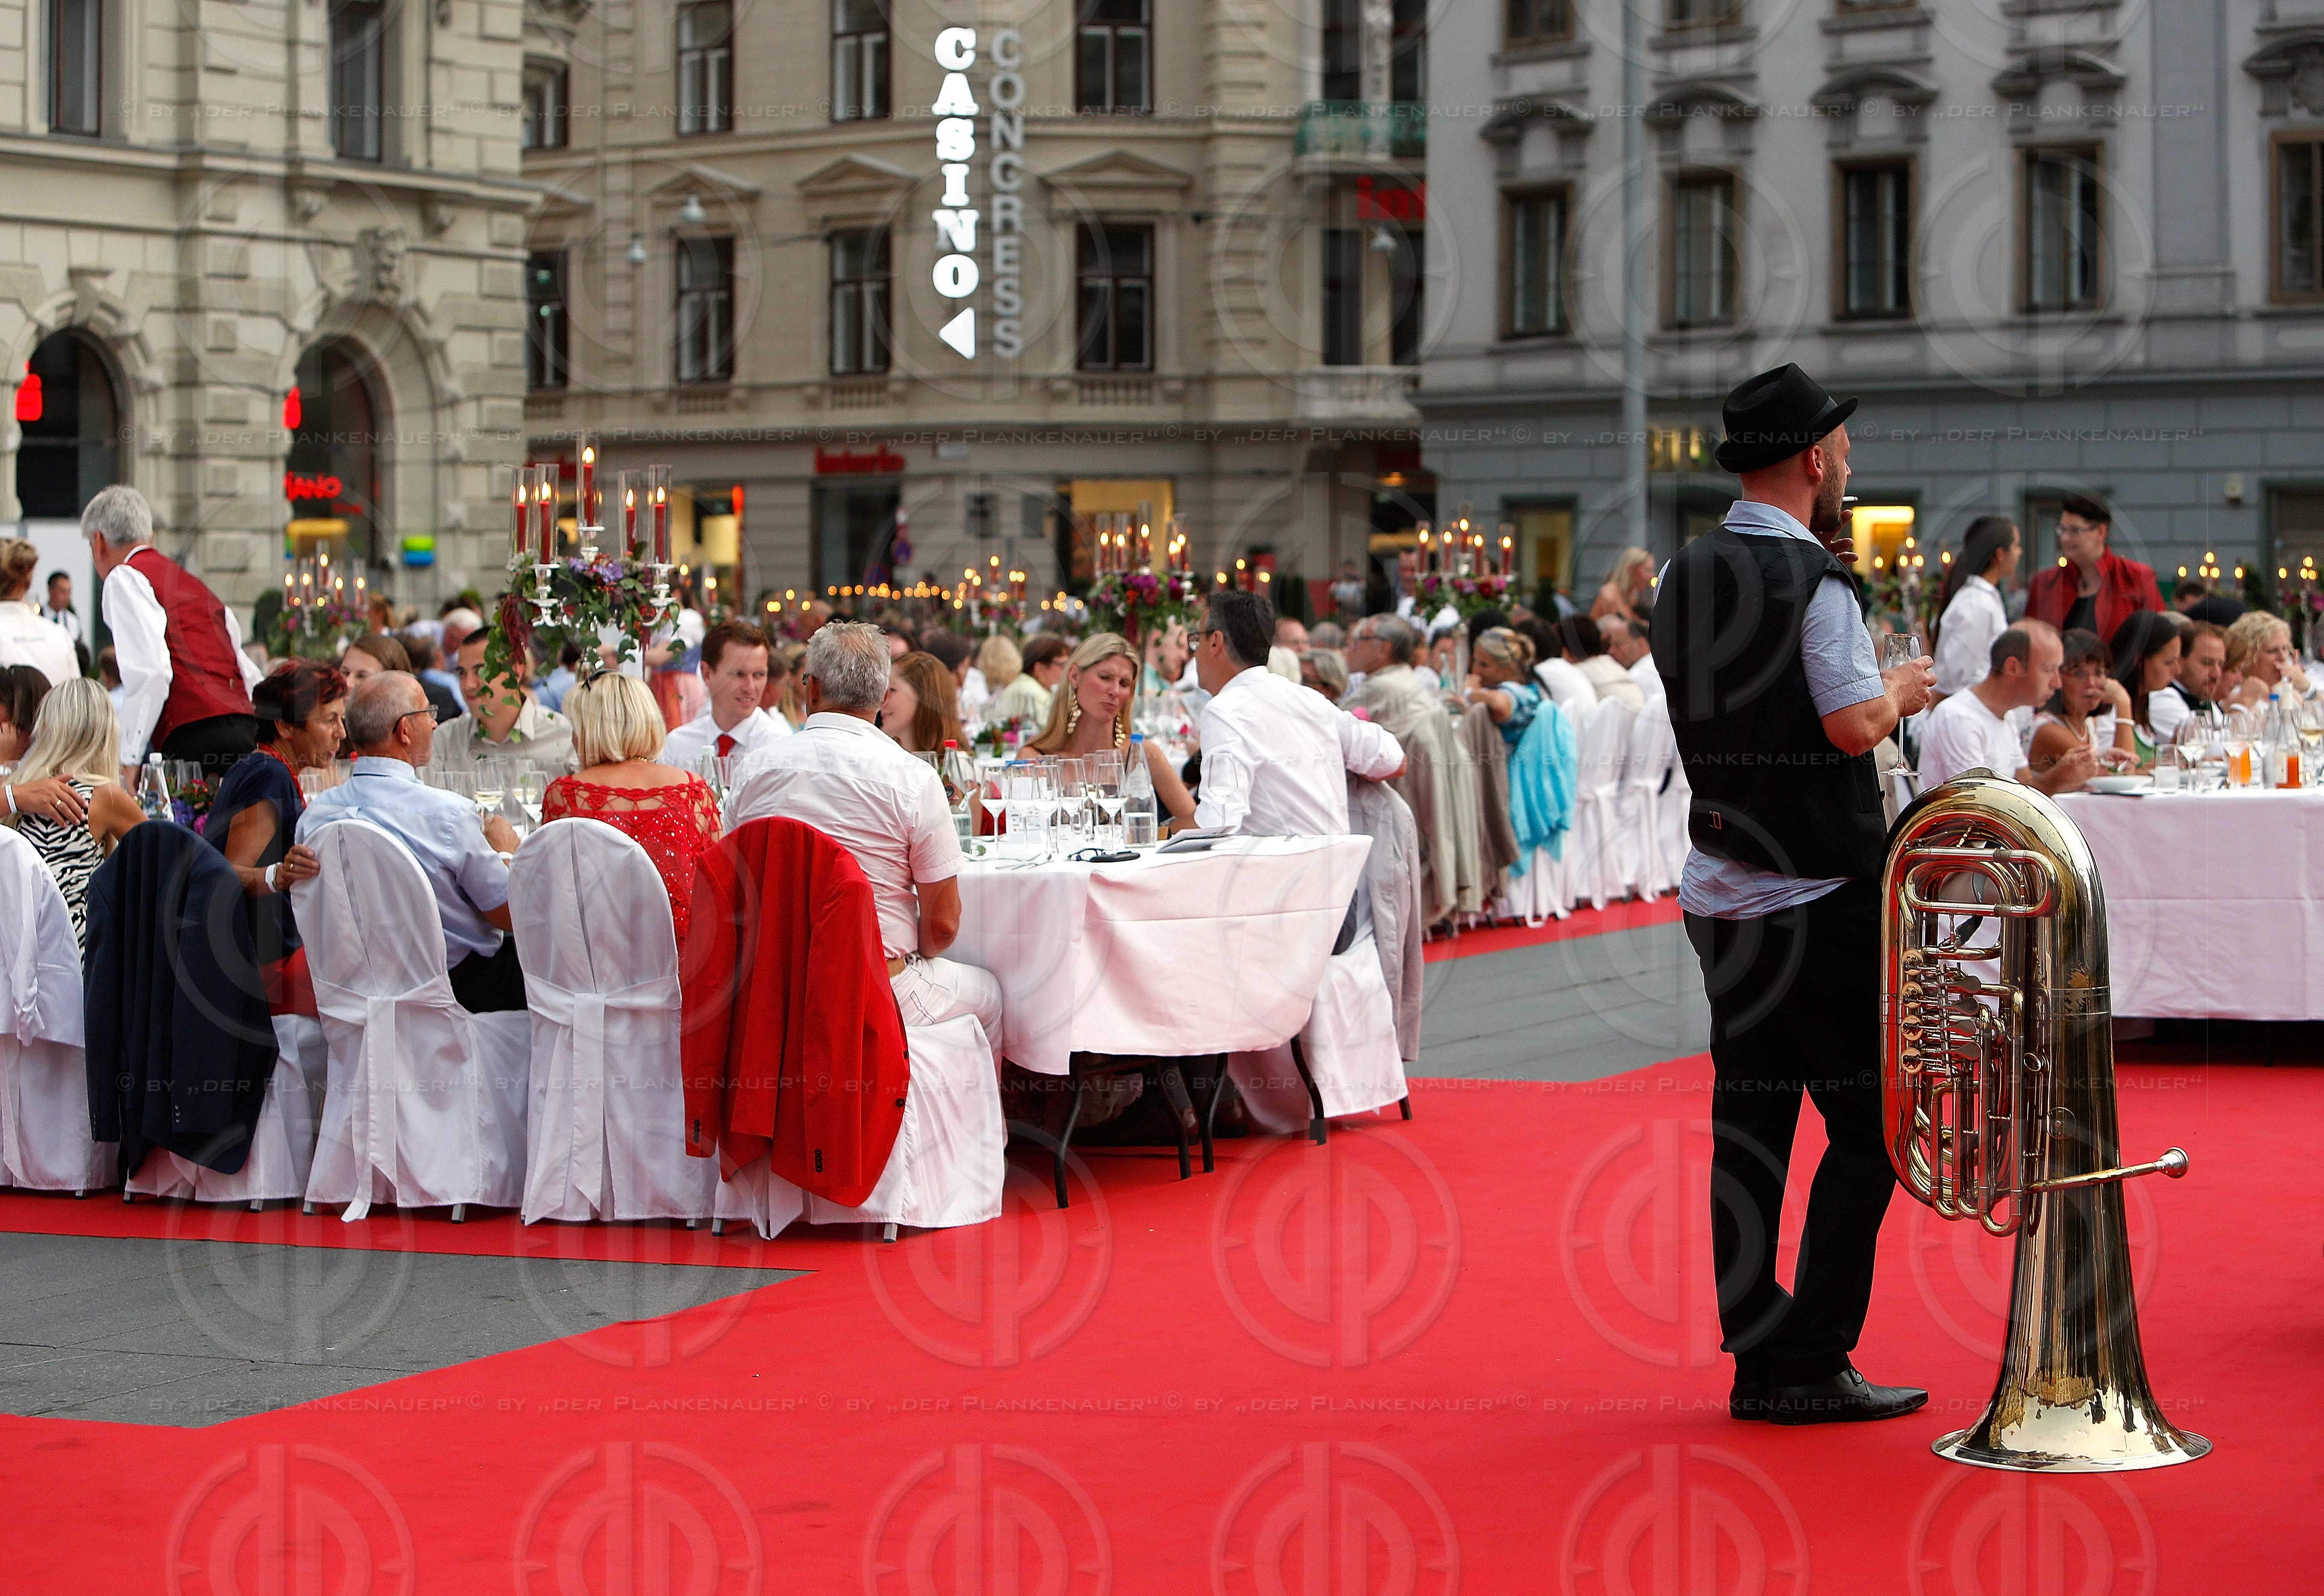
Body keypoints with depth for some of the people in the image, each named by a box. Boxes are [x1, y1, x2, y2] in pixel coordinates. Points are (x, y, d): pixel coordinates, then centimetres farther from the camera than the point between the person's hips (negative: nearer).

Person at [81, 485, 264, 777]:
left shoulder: (124, 578, 3)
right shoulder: (190, 581, 28)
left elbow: (150, 672, -12)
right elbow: (250, 676, 24)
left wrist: (128, 759, -9)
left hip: (193, 739, -8)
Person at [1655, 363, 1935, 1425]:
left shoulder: (1687, 576, 10)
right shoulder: (1809, 578, -14)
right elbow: (1852, 725, -21)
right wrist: (1900, 690, 1)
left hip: (1721, 894, 8)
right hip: (1819, 899, -8)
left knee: (1748, 1125, 9)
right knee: (1868, 1126, 0)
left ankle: (1755, 1358, 12)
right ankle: (1812, 1364, -2)